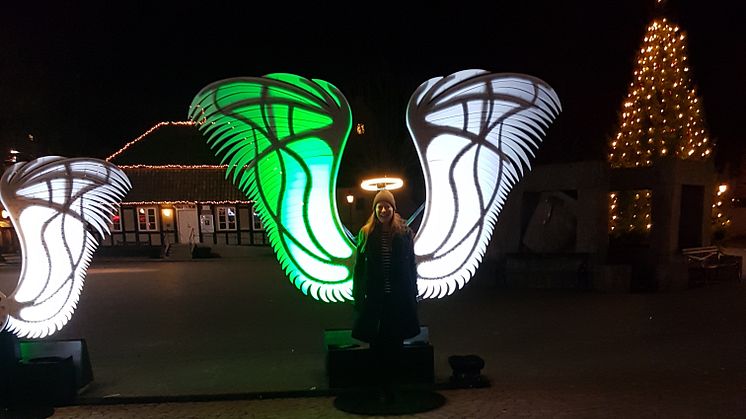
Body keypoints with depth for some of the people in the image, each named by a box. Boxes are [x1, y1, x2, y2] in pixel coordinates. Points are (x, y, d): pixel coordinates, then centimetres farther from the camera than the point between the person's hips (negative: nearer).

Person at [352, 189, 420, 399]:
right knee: (376, 342, 7)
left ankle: (389, 384, 23)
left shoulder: (404, 232, -1)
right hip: (374, 297, 0)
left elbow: (411, 264, 3)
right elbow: (359, 266, 2)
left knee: (395, 341, 8)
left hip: (399, 296, 0)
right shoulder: (366, 233, -1)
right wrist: (358, 295, -1)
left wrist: (413, 293, 2)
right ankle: (381, 385, 21)